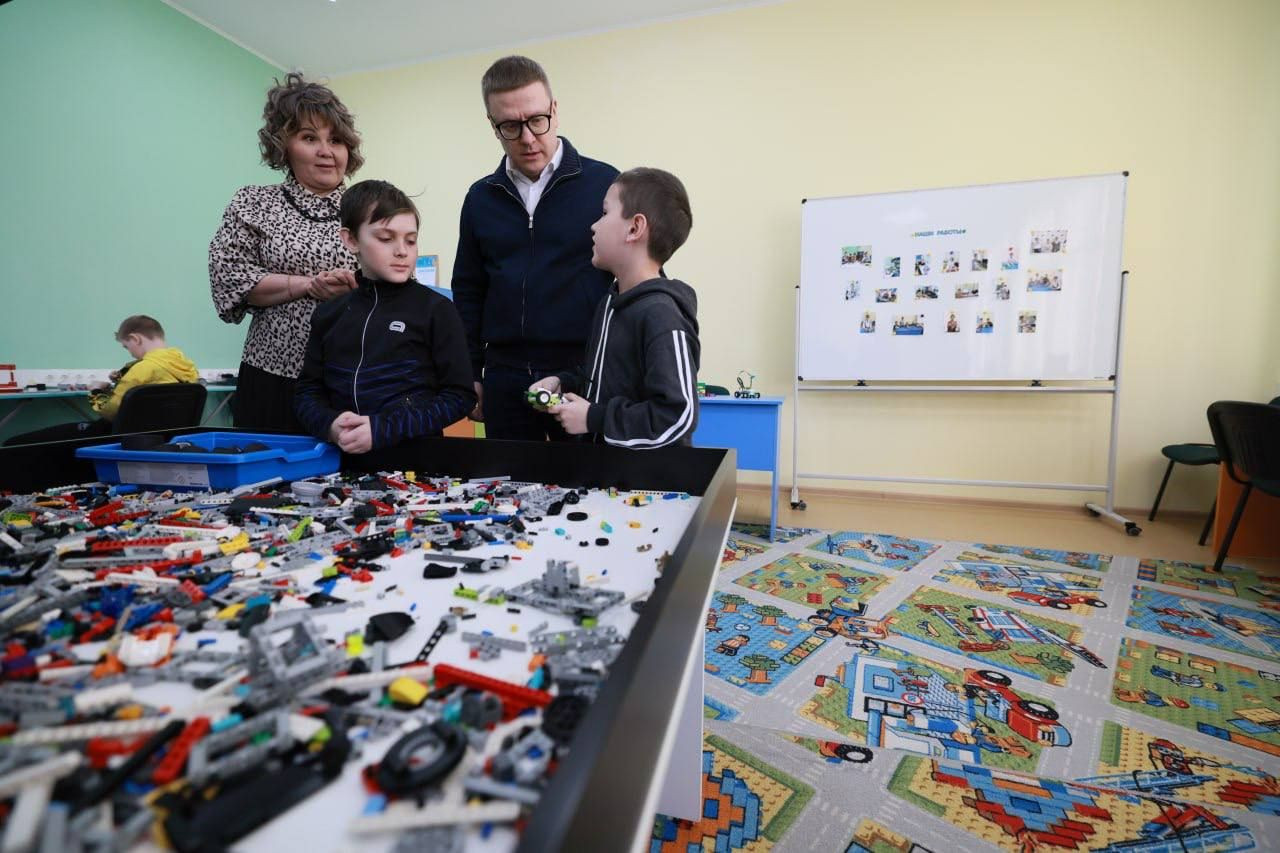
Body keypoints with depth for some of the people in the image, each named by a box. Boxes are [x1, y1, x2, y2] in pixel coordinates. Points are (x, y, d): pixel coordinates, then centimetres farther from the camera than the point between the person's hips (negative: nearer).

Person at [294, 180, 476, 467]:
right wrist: (330, 425, -7)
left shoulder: (435, 309, 1)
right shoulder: (329, 314, 14)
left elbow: (460, 396, -3)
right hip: (343, 457, 3)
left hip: (416, 458, -3)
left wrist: (383, 430, -11)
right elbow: (308, 391, 15)